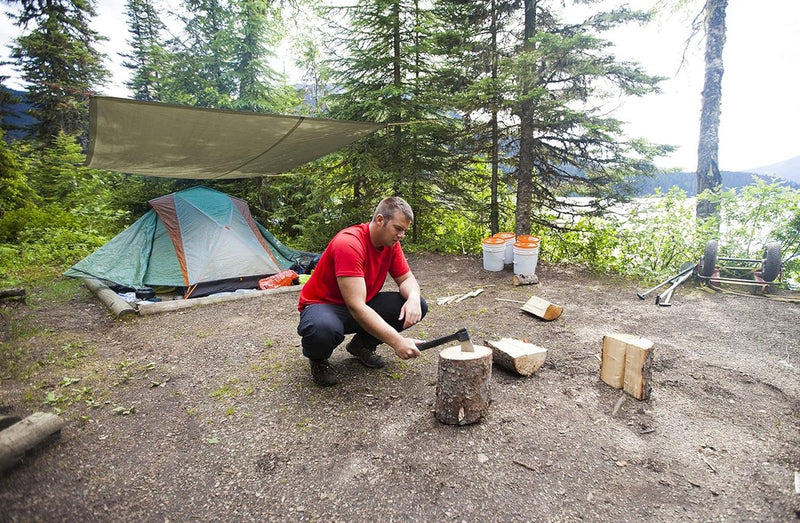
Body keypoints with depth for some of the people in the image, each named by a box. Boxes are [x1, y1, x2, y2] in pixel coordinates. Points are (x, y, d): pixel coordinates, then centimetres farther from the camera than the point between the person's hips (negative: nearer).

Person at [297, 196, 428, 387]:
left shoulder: (391, 243, -5)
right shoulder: (349, 244, -30)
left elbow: (407, 279, 2)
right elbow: (356, 307, -35)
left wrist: (413, 298, -24)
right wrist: (397, 342, -39)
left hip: (363, 306, 7)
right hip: (323, 305, -7)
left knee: (417, 306, -13)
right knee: (323, 329, -44)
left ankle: (361, 346, 8)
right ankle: (318, 359, -3)